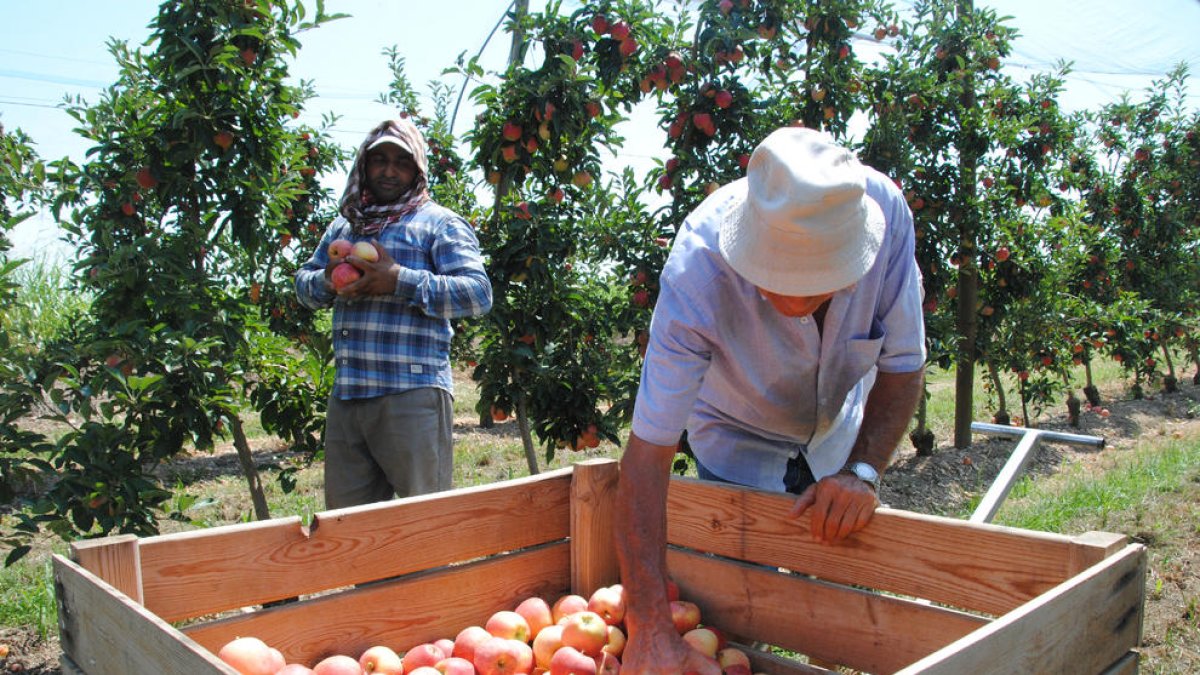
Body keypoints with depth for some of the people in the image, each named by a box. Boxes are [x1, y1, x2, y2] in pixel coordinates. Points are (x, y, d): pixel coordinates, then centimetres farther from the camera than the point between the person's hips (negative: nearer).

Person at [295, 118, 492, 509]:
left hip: (413, 393, -6)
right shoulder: (343, 226, 22)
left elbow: (478, 293, -9)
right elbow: (303, 283, 24)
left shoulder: (439, 223, 3)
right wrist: (328, 280, 0)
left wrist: (400, 280, -17)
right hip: (345, 396, 6)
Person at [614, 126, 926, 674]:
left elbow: (903, 364, -16)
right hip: (737, 441, -2)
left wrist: (863, 470, -31)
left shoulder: (886, 212, -31)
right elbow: (648, 451, -39)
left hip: (841, 432, 3)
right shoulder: (698, 269, -39)